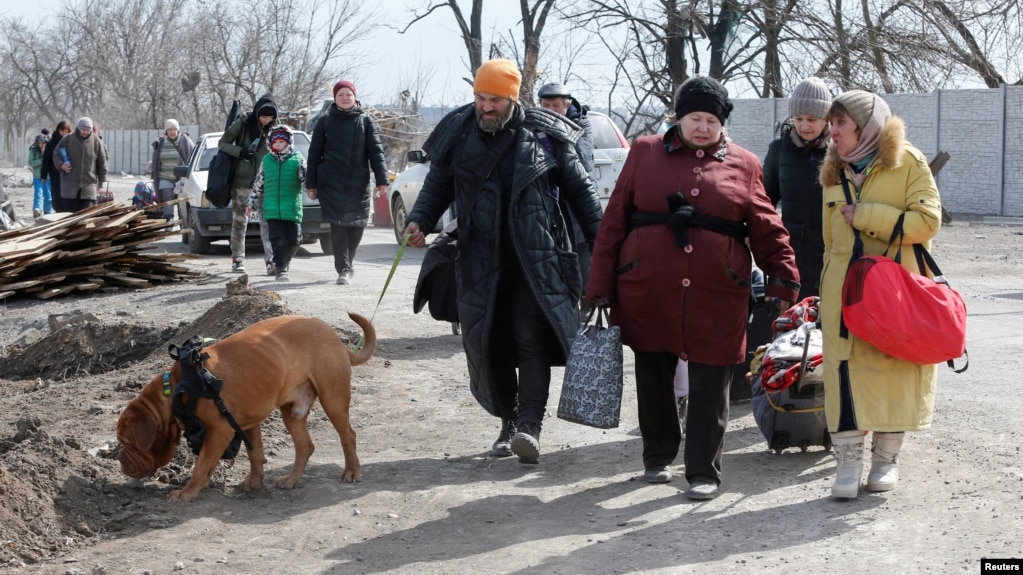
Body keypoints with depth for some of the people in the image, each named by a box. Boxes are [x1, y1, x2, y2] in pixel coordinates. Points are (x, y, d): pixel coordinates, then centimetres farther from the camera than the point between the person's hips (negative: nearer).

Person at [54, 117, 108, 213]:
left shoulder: (96, 141, 1)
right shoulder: (68, 139, 0)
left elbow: (102, 162, 7)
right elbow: (56, 154, 10)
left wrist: (101, 181, 7)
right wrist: (61, 165, -11)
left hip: (89, 183, -1)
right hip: (70, 182, 1)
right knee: (70, 212, 4)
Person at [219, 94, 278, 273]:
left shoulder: (273, 128, 3)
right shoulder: (243, 123, -4)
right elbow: (222, 143, 1)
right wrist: (240, 152, -16)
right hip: (242, 181, -1)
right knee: (239, 221, 6)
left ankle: (272, 260, -15)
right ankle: (237, 260, 14)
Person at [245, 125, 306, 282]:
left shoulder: (297, 159, 5)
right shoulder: (266, 160, 12)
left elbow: (305, 179, 4)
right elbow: (258, 184, 18)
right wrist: (251, 203, 19)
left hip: (292, 208, 0)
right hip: (272, 209, 1)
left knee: (294, 240, 3)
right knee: (278, 240, -8)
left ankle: (284, 262, 27)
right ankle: (281, 269, -4)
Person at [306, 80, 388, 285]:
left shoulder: (365, 122, 8)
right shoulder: (325, 122, 7)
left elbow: (376, 152, 4)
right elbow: (314, 154, 8)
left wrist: (381, 179, -6)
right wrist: (312, 184, 3)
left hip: (358, 184, 1)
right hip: (331, 183, -1)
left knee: (357, 225, 4)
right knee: (338, 226, -7)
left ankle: (348, 262, 28)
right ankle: (343, 270, -3)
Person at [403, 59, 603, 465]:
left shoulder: (545, 136, -1)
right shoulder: (458, 135, 4)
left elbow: (579, 189, 7)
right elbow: (437, 185, 14)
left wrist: (600, 240, 2)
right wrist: (420, 221, -4)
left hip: (535, 261, -3)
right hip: (480, 262, 3)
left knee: (531, 340, -11)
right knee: (487, 344, 5)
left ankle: (529, 424, -14)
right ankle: (508, 422, 18)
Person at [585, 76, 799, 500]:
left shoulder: (743, 165, 8)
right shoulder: (645, 153, 7)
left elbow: (766, 229, 7)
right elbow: (614, 222, 6)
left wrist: (784, 278, -5)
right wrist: (601, 287, 1)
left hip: (716, 294, -1)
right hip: (647, 290, 1)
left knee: (710, 385, 0)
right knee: (652, 378, 12)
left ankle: (703, 472, 10)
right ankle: (658, 456, 32)